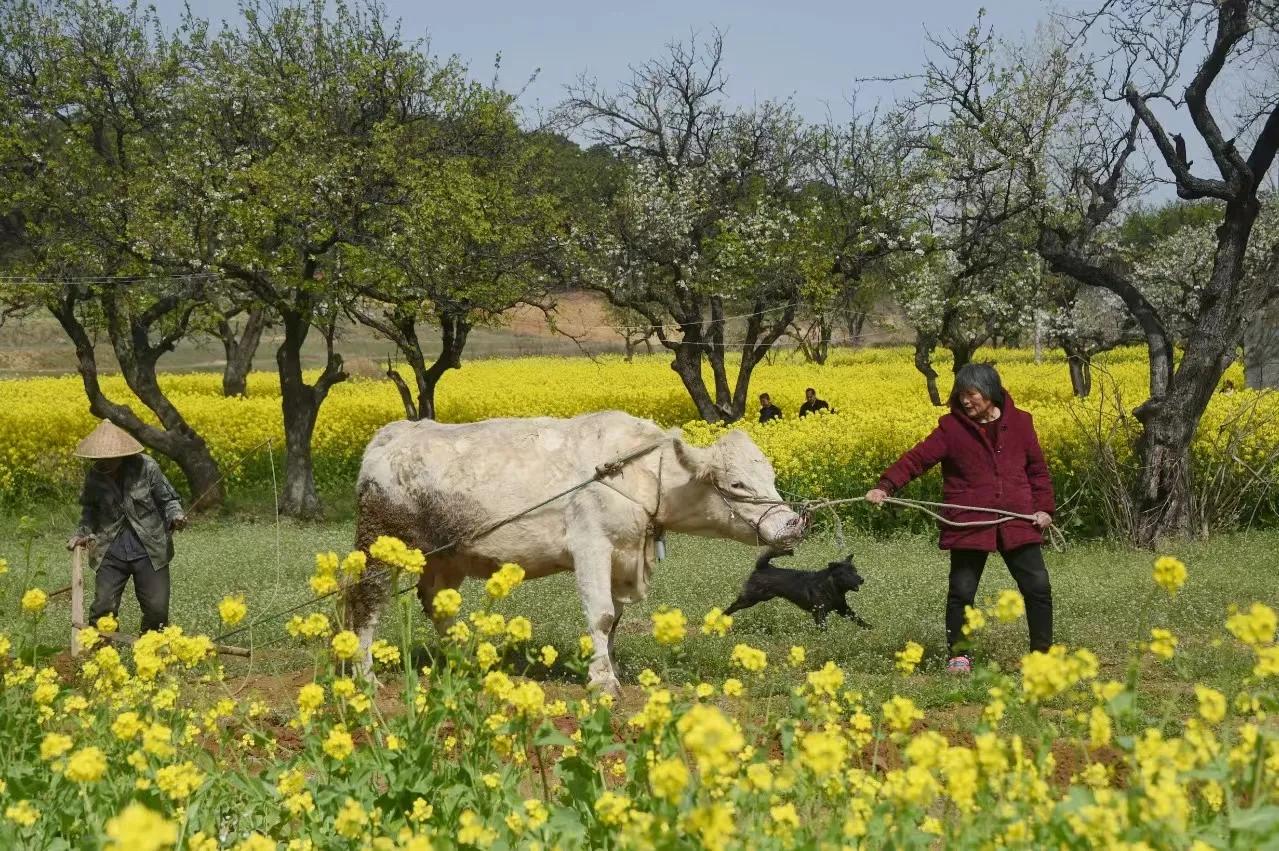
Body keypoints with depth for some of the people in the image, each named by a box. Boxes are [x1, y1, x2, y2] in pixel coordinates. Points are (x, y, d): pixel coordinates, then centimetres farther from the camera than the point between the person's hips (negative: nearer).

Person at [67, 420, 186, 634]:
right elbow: (90, 509, 17)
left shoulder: (146, 467, -12)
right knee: (102, 608, -4)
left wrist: (176, 517, -21)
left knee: (157, 609, 1)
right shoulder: (94, 476, -3)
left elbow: (168, 499, 0)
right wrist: (83, 534, 2)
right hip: (111, 550, 2)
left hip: (149, 550, -2)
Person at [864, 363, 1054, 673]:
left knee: (1038, 587, 2)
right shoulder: (952, 427, -1)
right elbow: (917, 458, -8)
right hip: (969, 525, -1)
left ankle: (1043, 652, 15)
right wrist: (886, 486, -22)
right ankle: (959, 655, 15)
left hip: (1018, 524, 1)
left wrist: (1044, 507, 2)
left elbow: (1037, 468, 12)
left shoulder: (1019, 422, 5)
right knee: (961, 592, 1)